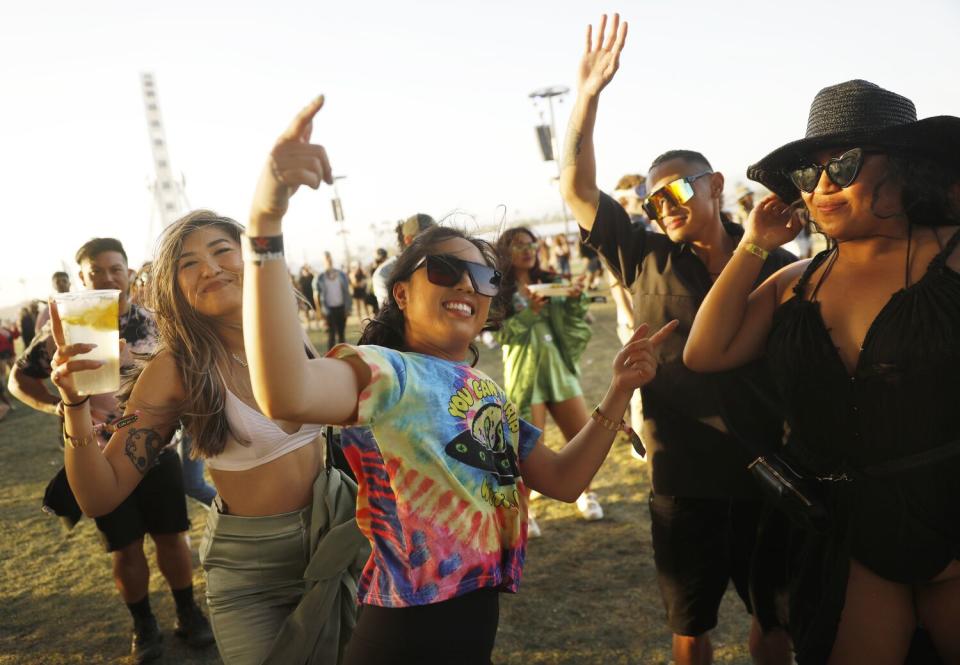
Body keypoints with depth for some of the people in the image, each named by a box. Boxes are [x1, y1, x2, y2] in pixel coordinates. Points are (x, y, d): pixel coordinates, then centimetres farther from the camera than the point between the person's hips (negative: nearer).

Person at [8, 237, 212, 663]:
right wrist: (60, 406, -16)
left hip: (157, 452, 2)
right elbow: (19, 380, 0)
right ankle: (144, 626, 28)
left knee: (171, 536, 10)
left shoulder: (153, 324, -1)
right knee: (126, 548, 8)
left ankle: (188, 614, 28)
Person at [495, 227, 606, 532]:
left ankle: (586, 493, 29)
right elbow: (501, 335, -11)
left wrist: (575, 300, -13)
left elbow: (570, 323, 5)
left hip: (560, 369, 4)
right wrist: (529, 311, -21)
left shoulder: (549, 282, 10)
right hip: (525, 373, -4)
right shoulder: (498, 292, -3)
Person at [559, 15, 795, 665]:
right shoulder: (645, 261, 2)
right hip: (683, 482, 1)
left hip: (768, 476, 0)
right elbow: (577, 188, -3)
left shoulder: (777, 268, -1)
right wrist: (588, 95, -12)